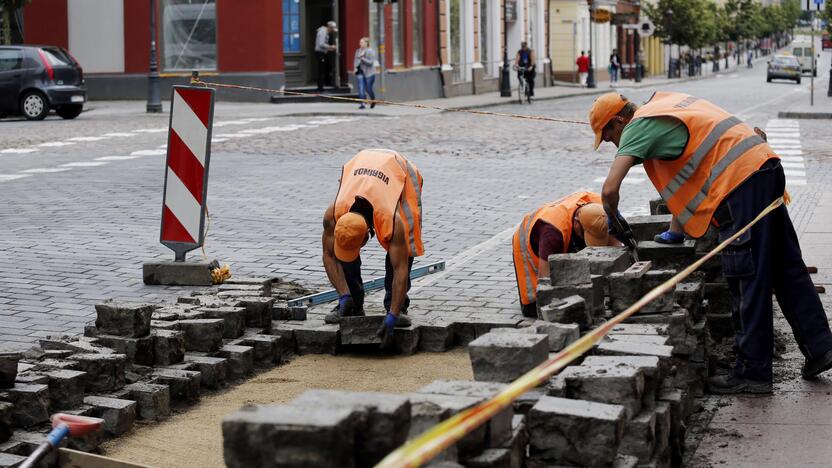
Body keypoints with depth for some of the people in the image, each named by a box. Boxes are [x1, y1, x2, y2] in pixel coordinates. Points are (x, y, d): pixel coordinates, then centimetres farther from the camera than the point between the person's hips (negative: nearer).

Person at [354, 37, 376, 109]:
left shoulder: (371, 52, -5)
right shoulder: (358, 51, 12)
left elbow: (371, 62, -12)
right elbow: (355, 61, 21)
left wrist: (363, 59, -25)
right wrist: (355, 67, 3)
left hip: (368, 73, -4)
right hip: (360, 72, 4)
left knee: (368, 89, 1)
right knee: (361, 88, -8)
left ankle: (373, 101, 28)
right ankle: (362, 103, -10)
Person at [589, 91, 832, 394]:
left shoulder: (638, 126, -3)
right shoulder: (663, 105, 24)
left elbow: (609, 190, -13)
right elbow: (682, 174, 29)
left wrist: (613, 221, 7)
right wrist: (676, 231, 27)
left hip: (740, 180, -9)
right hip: (765, 165, 9)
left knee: (747, 282, -5)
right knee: (786, 269, 14)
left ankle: (753, 371, -1)